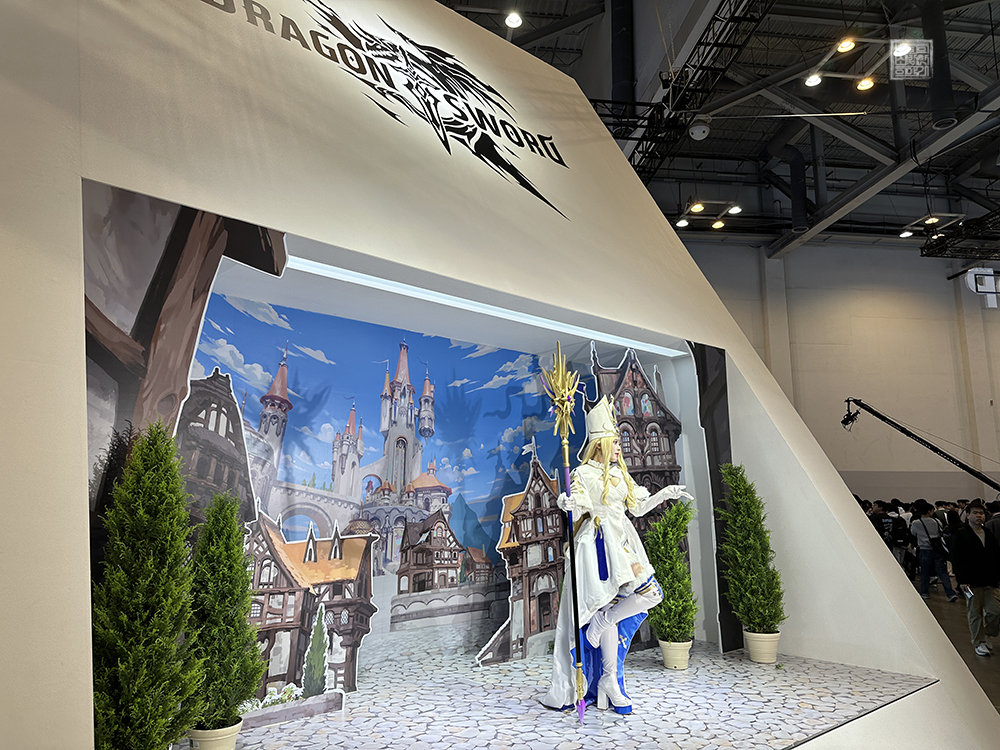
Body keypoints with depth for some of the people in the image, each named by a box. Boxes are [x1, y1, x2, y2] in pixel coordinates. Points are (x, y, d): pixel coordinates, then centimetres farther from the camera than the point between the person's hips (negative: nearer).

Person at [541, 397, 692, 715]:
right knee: (610, 604, -11)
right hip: (599, 544, -8)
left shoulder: (619, 473, 17)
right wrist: (570, 505, -37)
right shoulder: (584, 474, -6)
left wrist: (666, 494, 20)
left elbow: (637, 508, 22)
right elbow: (577, 512, -15)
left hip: (623, 543, 8)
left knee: (651, 594, -5)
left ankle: (601, 621, 7)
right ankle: (609, 680, 3)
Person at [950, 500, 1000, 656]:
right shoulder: (961, 535, -2)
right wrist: (961, 580, -12)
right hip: (971, 582, -4)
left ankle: (987, 636, 23)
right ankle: (979, 643, 9)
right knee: (975, 613, 0)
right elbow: (956, 559, -6)